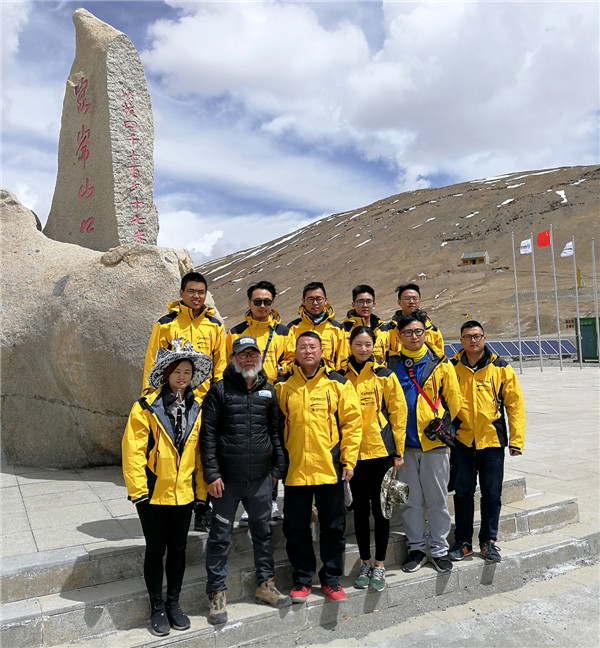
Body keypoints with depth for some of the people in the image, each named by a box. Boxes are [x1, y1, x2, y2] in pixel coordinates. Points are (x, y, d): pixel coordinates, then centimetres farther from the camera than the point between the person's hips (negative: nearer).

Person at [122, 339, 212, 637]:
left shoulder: (195, 408, 3)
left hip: (183, 493, 4)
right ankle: (157, 607, 28)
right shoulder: (146, 406, -11)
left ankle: (174, 603, 33)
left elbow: (199, 453, 6)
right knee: (155, 549, 10)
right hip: (154, 493, -4)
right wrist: (138, 490, -15)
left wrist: (201, 493, 6)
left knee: (178, 548, 15)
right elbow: (133, 450, -13)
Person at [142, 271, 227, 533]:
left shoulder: (215, 326, 10)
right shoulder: (166, 324, 4)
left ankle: (202, 508, 19)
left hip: (205, 401, 2)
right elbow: (152, 363, 4)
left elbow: (221, 365, 11)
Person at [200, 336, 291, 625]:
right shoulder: (220, 390, -4)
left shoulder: (268, 391, 8)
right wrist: (212, 473, -10)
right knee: (220, 536, 5)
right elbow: (208, 435, -6)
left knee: (263, 531, 16)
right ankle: (216, 593, 20)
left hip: (260, 478, 4)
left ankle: (265, 583, 32)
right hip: (227, 479, -4)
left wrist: (278, 467, 10)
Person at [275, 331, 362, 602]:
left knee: (333, 526, 11)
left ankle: (331, 579, 28)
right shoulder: (282, 385, 3)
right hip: (294, 468, 1)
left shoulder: (338, 383, 0)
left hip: (329, 467, -1)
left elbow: (352, 422, -1)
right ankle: (302, 580, 28)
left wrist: (348, 460, -5)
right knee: (296, 528, 10)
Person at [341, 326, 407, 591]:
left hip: (381, 450, -2)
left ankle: (379, 564, 20)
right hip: (353, 452, 2)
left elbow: (398, 413, 0)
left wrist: (398, 451, -2)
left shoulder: (385, 376, -1)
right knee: (360, 508, 11)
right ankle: (365, 563, 25)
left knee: (380, 507, 6)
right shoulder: (343, 377, 3)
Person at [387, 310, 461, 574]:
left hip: (435, 442, -1)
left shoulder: (440, 364, 1)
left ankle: (439, 549, 23)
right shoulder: (390, 364, 2)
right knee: (410, 499, 9)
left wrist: (442, 423, 3)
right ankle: (416, 547, 25)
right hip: (404, 442, 1)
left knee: (437, 499, 8)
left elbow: (453, 400, 7)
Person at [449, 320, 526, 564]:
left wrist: (516, 439, -3)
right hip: (462, 441, 1)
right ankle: (463, 542, 23)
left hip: (492, 441, 0)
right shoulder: (452, 368, 1)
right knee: (462, 492, 9)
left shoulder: (500, 368, 0)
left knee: (492, 494, 7)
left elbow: (515, 403, 1)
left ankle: (488, 541, 24)